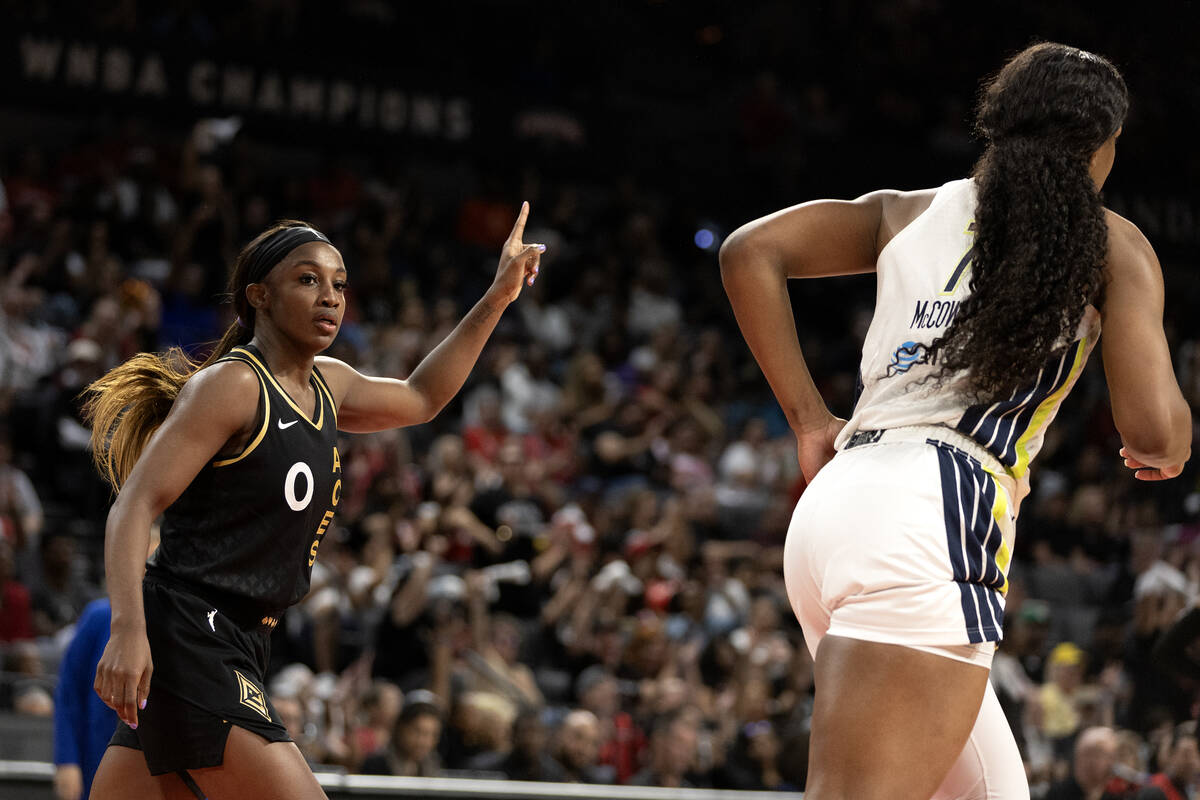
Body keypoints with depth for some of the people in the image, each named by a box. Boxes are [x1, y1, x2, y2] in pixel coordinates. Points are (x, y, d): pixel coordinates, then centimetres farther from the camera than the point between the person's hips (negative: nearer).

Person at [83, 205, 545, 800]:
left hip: (233, 652, 9)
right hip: (185, 637, -9)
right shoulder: (230, 384, -10)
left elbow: (419, 398, 36)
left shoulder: (326, 384, 16)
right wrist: (128, 628, -30)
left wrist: (497, 298, 30)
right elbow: (134, 507, -16)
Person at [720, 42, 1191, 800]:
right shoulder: (1111, 243, 8)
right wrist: (1168, 451, 22)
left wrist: (809, 419, 18)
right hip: (938, 520, -7)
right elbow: (1153, 430, -3)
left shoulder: (908, 212, 23)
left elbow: (749, 251, 15)